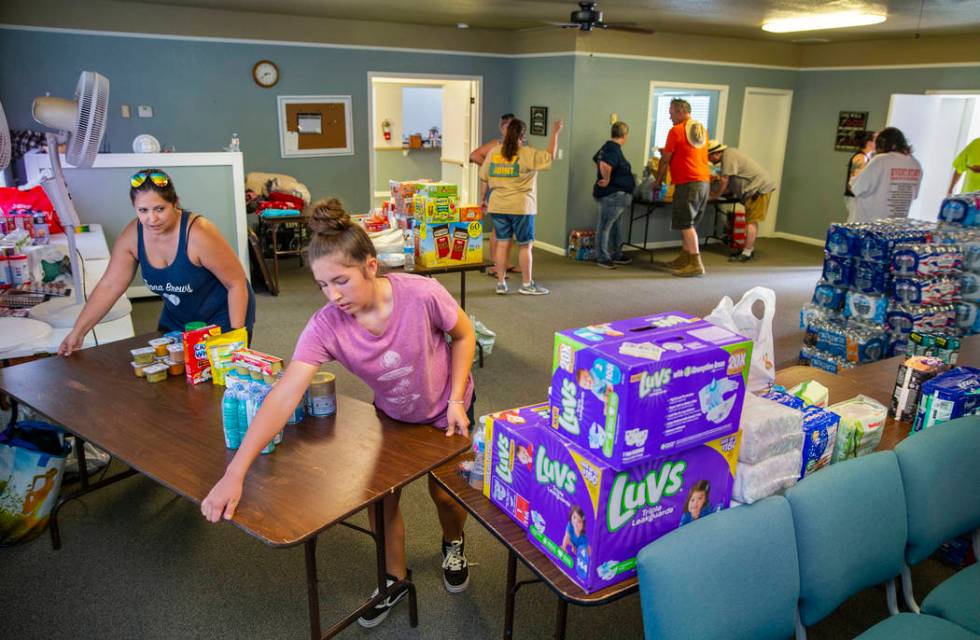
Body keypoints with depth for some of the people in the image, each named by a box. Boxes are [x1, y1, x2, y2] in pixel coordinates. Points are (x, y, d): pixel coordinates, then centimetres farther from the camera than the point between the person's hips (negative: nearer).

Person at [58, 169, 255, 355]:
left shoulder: (198, 233, -28)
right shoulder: (132, 235, -12)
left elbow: (237, 283, -22)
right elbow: (109, 286, -5)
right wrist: (78, 332, -10)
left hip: (222, 318, -5)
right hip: (176, 320, 5)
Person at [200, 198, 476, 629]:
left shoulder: (421, 294, -36)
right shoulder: (325, 326, -30)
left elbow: (463, 335, -15)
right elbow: (284, 397, -38)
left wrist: (455, 401, -18)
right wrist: (234, 474, -44)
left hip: (446, 410, -2)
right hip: (392, 415, 2)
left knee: (443, 492, 8)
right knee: (380, 493, 5)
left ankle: (453, 544, 46)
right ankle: (395, 577, 35)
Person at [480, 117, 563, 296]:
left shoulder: (494, 152, 4)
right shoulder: (528, 154, -9)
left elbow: (483, 179, 8)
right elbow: (550, 156, 0)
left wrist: (483, 200, 19)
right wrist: (555, 133, 9)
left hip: (497, 206, 4)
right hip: (521, 207, -4)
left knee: (502, 243, 9)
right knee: (525, 245, 6)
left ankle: (501, 283, 13)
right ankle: (527, 284, 13)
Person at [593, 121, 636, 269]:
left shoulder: (607, 147, 12)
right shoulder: (614, 150, -19)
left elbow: (596, 159, 29)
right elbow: (604, 165, -36)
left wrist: (605, 178, 26)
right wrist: (607, 179, -21)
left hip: (617, 195, 11)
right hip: (613, 195, -11)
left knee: (614, 225, 17)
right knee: (605, 226, -3)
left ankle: (616, 255, 27)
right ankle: (602, 257, 4)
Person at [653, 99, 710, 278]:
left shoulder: (676, 130, -7)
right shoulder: (702, 129, 16)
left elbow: (665, 160, -3)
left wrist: (658, 182, 8)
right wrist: (669, 152, 26)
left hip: (687, 182, -8)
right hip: (704, 181, 8)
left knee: (686, 223, -6)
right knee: (689, 223, 14)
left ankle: (696, 264, -10)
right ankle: (684, 259, 21)